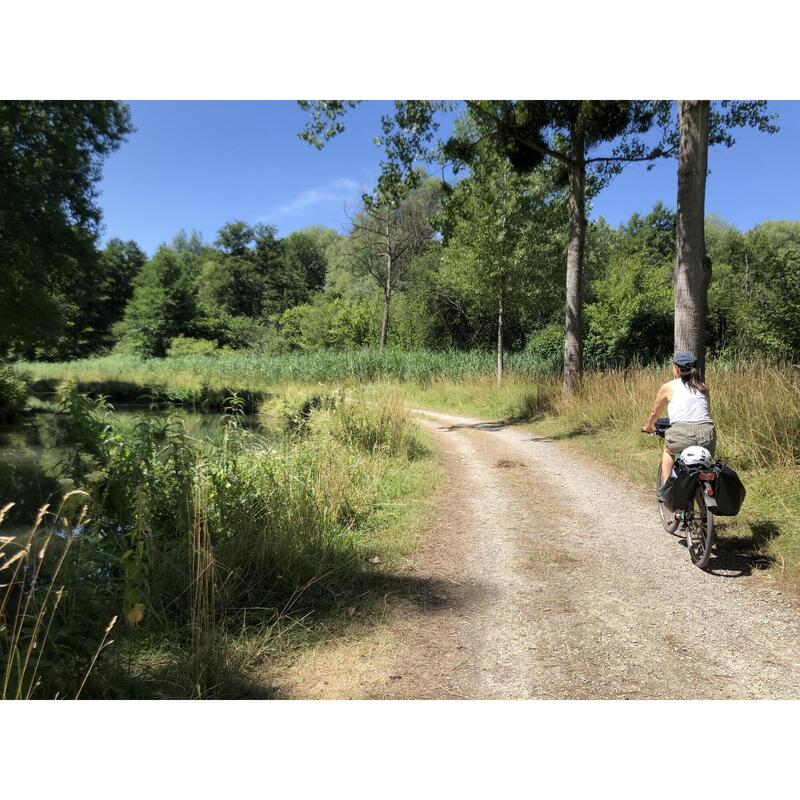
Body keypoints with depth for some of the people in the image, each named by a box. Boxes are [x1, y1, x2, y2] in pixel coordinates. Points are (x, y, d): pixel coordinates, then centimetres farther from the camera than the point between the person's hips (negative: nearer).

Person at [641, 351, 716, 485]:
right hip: (708, 433, 3)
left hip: (682, 432, -3)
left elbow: (655, 413, 24)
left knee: (668, 450, 30)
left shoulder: (668, 387, 12)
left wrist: (648, 427, 44)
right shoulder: (703, 388, 21)